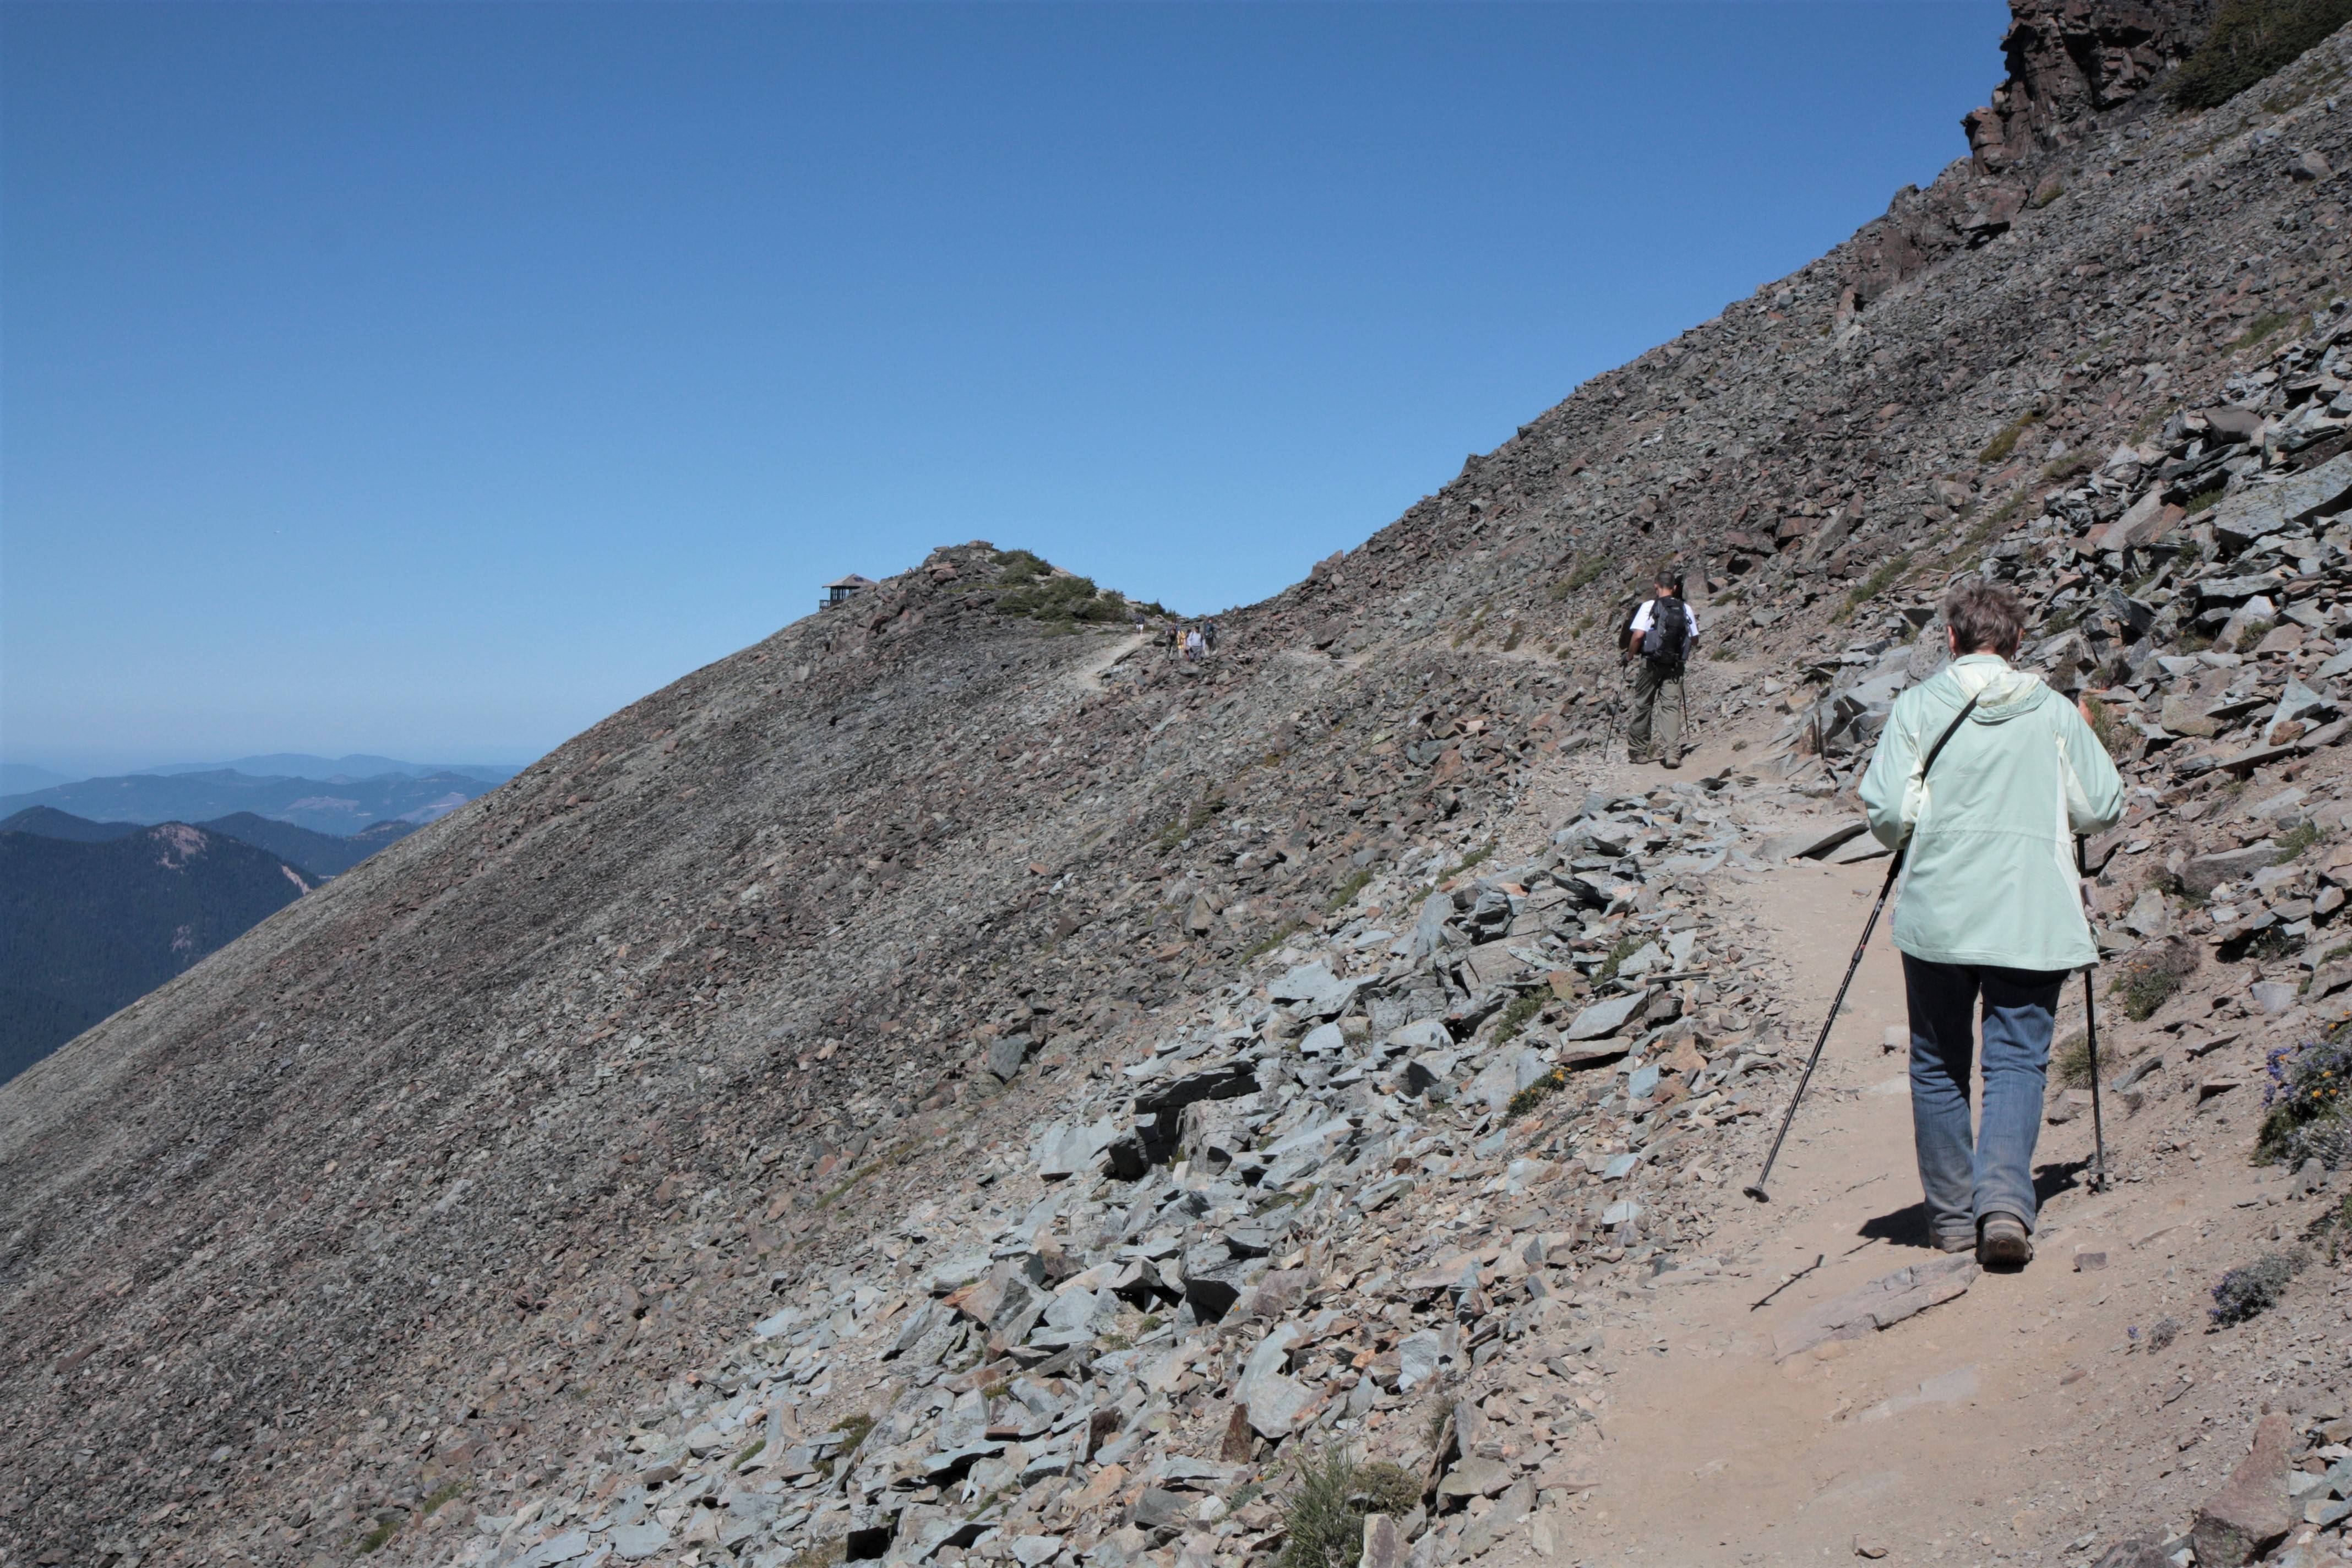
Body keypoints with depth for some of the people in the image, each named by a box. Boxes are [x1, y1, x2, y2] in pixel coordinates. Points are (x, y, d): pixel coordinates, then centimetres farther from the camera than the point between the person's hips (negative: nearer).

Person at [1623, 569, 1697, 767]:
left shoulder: (1649, 606, -9)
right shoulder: (1686, 609, 2)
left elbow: (1638, 634, -18)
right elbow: (1695, 639, 7)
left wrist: (1630, 654, -2)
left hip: (1650, 663, -2)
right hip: (1675, 665, 2)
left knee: (1643, 706, 10)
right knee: (1672, 706, 1)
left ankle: (1638, 751, 20)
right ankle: (1672, 754, -10)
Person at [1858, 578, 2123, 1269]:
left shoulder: (1917, 705, -1)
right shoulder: (2055, 712, 3)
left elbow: (1886, 813, -8)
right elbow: (2103, 808, 8)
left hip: (1936, 914, 0)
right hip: (2032, 920, 0)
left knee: (1939, 1064, 12)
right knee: (2018, 1060, 2)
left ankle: (1952, 1214, 19)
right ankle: (2004, 1199, -19)